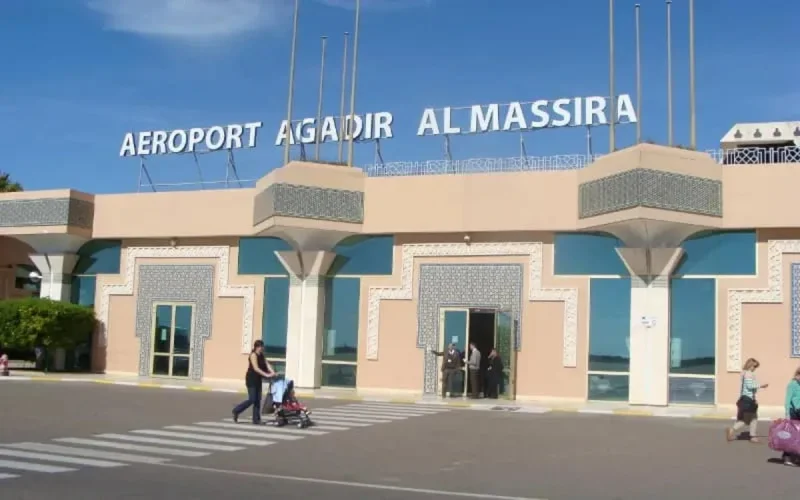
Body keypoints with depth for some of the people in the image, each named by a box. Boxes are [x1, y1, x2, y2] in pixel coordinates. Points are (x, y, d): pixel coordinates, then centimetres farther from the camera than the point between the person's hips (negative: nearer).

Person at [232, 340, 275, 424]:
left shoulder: (261, 356, 12)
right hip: (251, 379, -8)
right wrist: (266, 375, -28)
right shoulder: (253, 355, -13)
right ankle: (236, 411, 9)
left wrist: (272, 372, -16)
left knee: (258, 400, 6)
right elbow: (256, 368, -22)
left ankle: (256, 419, 9)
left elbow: (267, 364, 2)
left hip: (258, 380, 8)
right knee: (252, 399, -9)